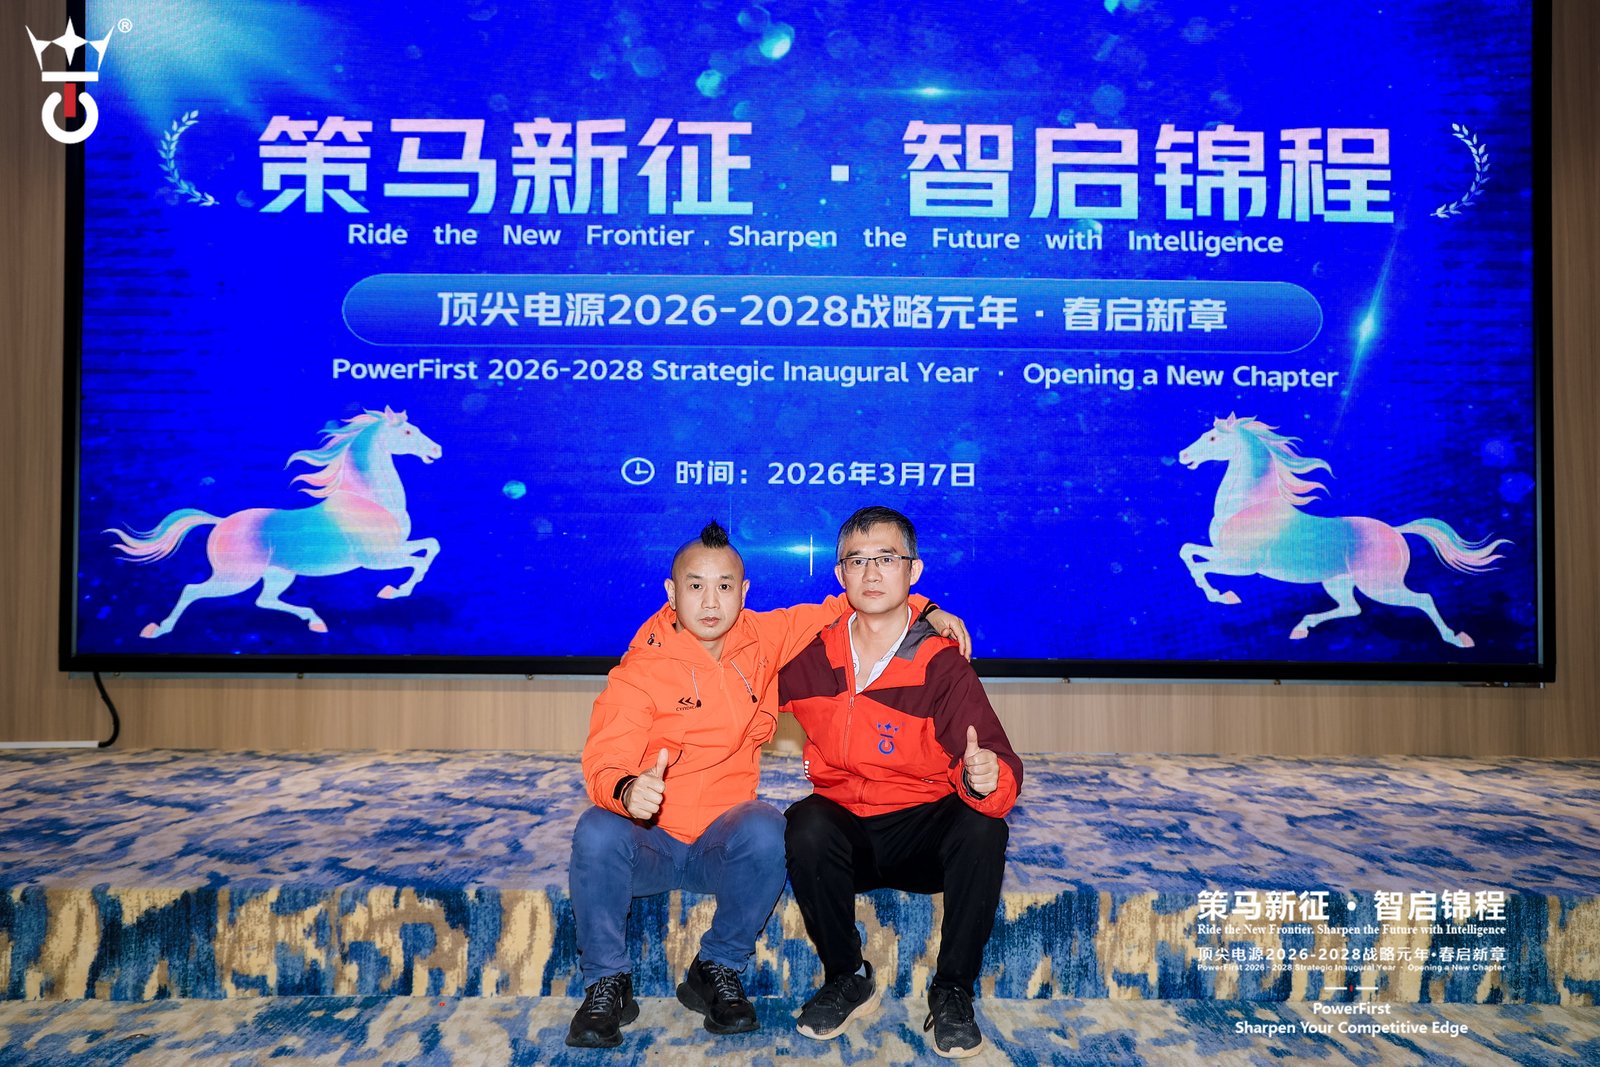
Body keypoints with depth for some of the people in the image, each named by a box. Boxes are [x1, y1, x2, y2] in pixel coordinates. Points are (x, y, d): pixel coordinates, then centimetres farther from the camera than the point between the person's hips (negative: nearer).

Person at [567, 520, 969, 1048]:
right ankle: (606, 985, -7)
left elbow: (837, 609, 12)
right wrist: (628, 790, -42)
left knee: (765, 828, -31)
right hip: (648, 843, -2)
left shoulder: (762, 638, 2)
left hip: (723, 844, 2)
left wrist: (925, 611, 1)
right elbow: (604, 762, -18)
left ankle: (716, 972, -7)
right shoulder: (641, 670, -10)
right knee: (596, 832, -33)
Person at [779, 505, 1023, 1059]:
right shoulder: (811, 654, -4)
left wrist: (985, 779, -43)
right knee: (807, 824, -31)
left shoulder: (941, 666, -13)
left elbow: (999, 770, -20)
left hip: (923, 833, -1)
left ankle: (953, 992, -10)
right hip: (843, 831, 2)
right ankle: (848, 980, -7)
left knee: (983, 826, -31)